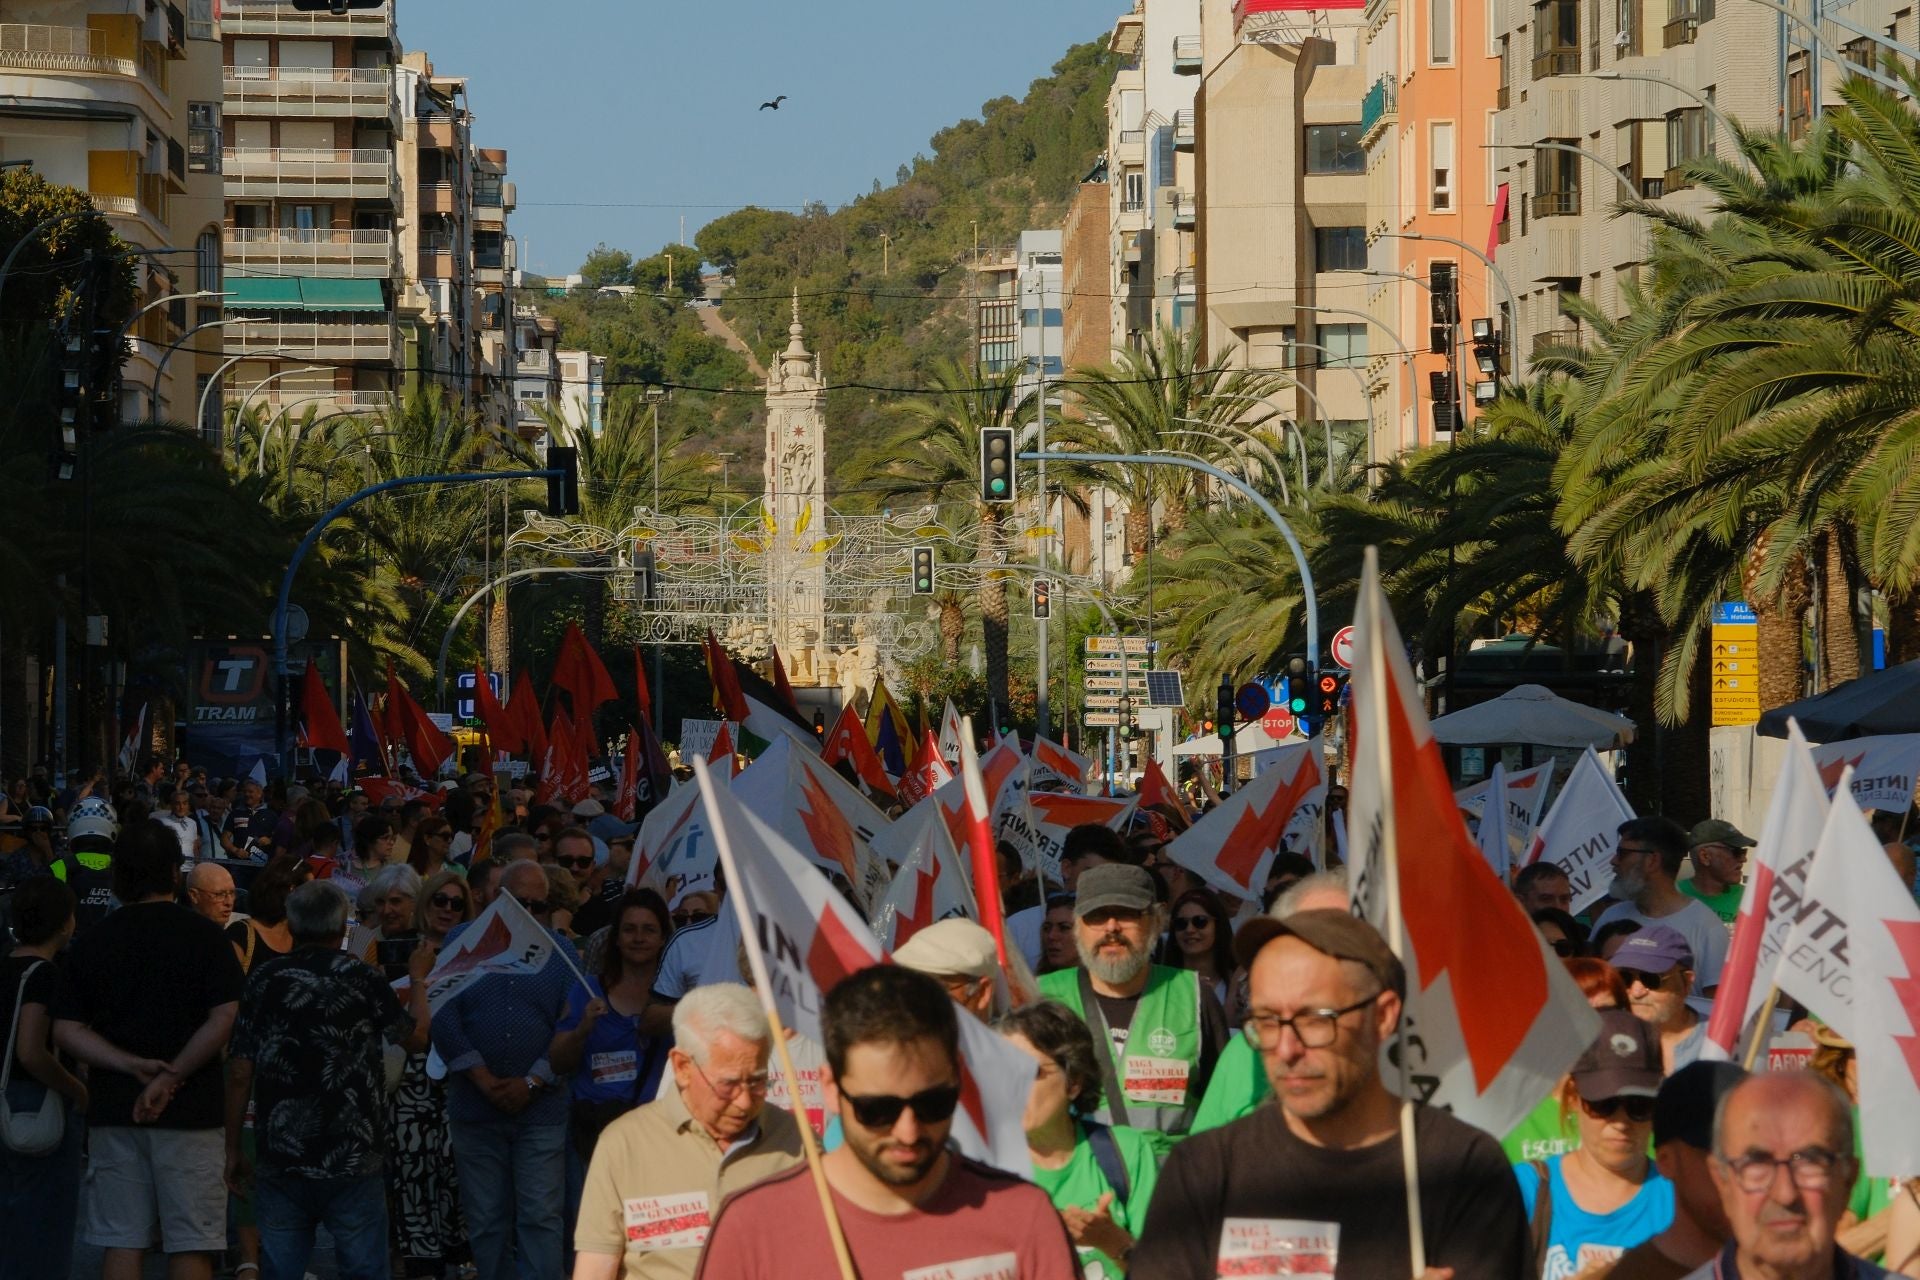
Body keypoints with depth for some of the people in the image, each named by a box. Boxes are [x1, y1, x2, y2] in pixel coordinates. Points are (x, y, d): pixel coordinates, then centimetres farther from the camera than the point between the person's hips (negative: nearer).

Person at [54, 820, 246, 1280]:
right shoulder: (202, 935, -4)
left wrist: (134, 1065, -8)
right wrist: (171, 1076, -11)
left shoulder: (92, 942, 6)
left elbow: (67, 1031, 1)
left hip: (113, 1109, 3)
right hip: (189, 1112, -3)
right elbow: (224, 1019, -14)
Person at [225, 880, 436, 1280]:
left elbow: (240, 1073, 0)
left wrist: (233, 1152, 9)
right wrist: (418, 978, 26)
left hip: (280, 1161, 2)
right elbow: (416, 1036, 9)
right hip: (352, 1159, -2)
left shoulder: (263, 981, 1)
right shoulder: (362, 980, -4)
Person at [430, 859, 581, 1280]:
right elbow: (444, 1017, -2)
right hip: (475, 1107, 1)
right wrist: (484, 1080, -9)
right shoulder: (461, 942, 6)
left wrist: (532, 1083, -11)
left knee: (540, 1220, -6)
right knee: (485, 1222, 4)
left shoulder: (562, 953, 7)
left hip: (541, 1108, -1)